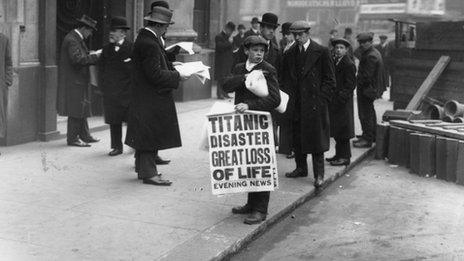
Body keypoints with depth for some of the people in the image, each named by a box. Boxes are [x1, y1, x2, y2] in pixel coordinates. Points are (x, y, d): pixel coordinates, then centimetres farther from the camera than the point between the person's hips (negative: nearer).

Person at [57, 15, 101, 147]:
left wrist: (89, 54, 5)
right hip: (73, 81, -11)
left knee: (82, 108, 15)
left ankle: (84, 135, 23)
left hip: (79, 80, 11)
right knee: (76, 110, -4)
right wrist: (94, 57, -19)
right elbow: (77, 59, -27)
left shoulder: (77, 38, 15)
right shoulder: (72, 40, -18)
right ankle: (73, 138, 3)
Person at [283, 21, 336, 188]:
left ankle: (319, 174, 5)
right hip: (297, 103, 5)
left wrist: (322, 100, -11)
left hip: (315, 103, -5)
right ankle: (301, 168, 25)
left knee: (316, 138, -2)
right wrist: (292, 97, 7)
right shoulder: (292, 53, 11)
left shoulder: (321, 52, -5)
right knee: (297, 138, 10)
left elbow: (330, 80, -4)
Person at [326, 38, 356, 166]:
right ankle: (339, 154, 23)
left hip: (343, 103, -9)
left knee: (342, 131, -4)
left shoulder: (349, 64, -12)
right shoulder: (335, 61, 14)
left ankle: (344, 157, 3)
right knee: (337, 131, 14)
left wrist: (341, 98, -20)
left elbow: (350, 85, -15)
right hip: (334, 102, 9)